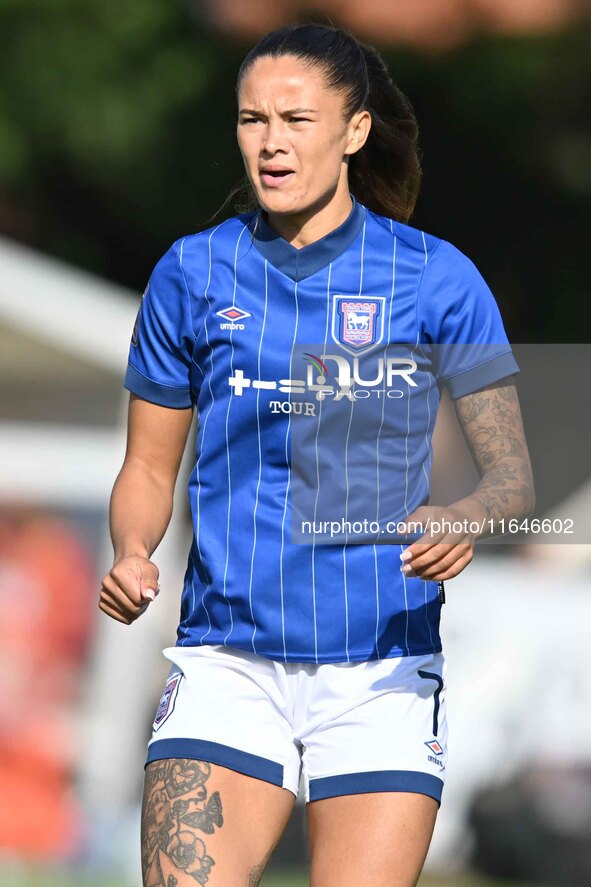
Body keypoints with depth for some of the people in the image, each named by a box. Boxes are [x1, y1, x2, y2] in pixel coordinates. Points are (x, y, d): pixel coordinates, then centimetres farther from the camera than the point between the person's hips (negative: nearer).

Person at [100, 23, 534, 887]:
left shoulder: (435, 278, 1)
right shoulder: (192, 273, 5)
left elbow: (513, 472, 3)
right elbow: (148, 470, 12)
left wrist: (467, 516, -20)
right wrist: (132, 555, -9)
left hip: (383, 674, 0)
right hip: (227, 661, 0)